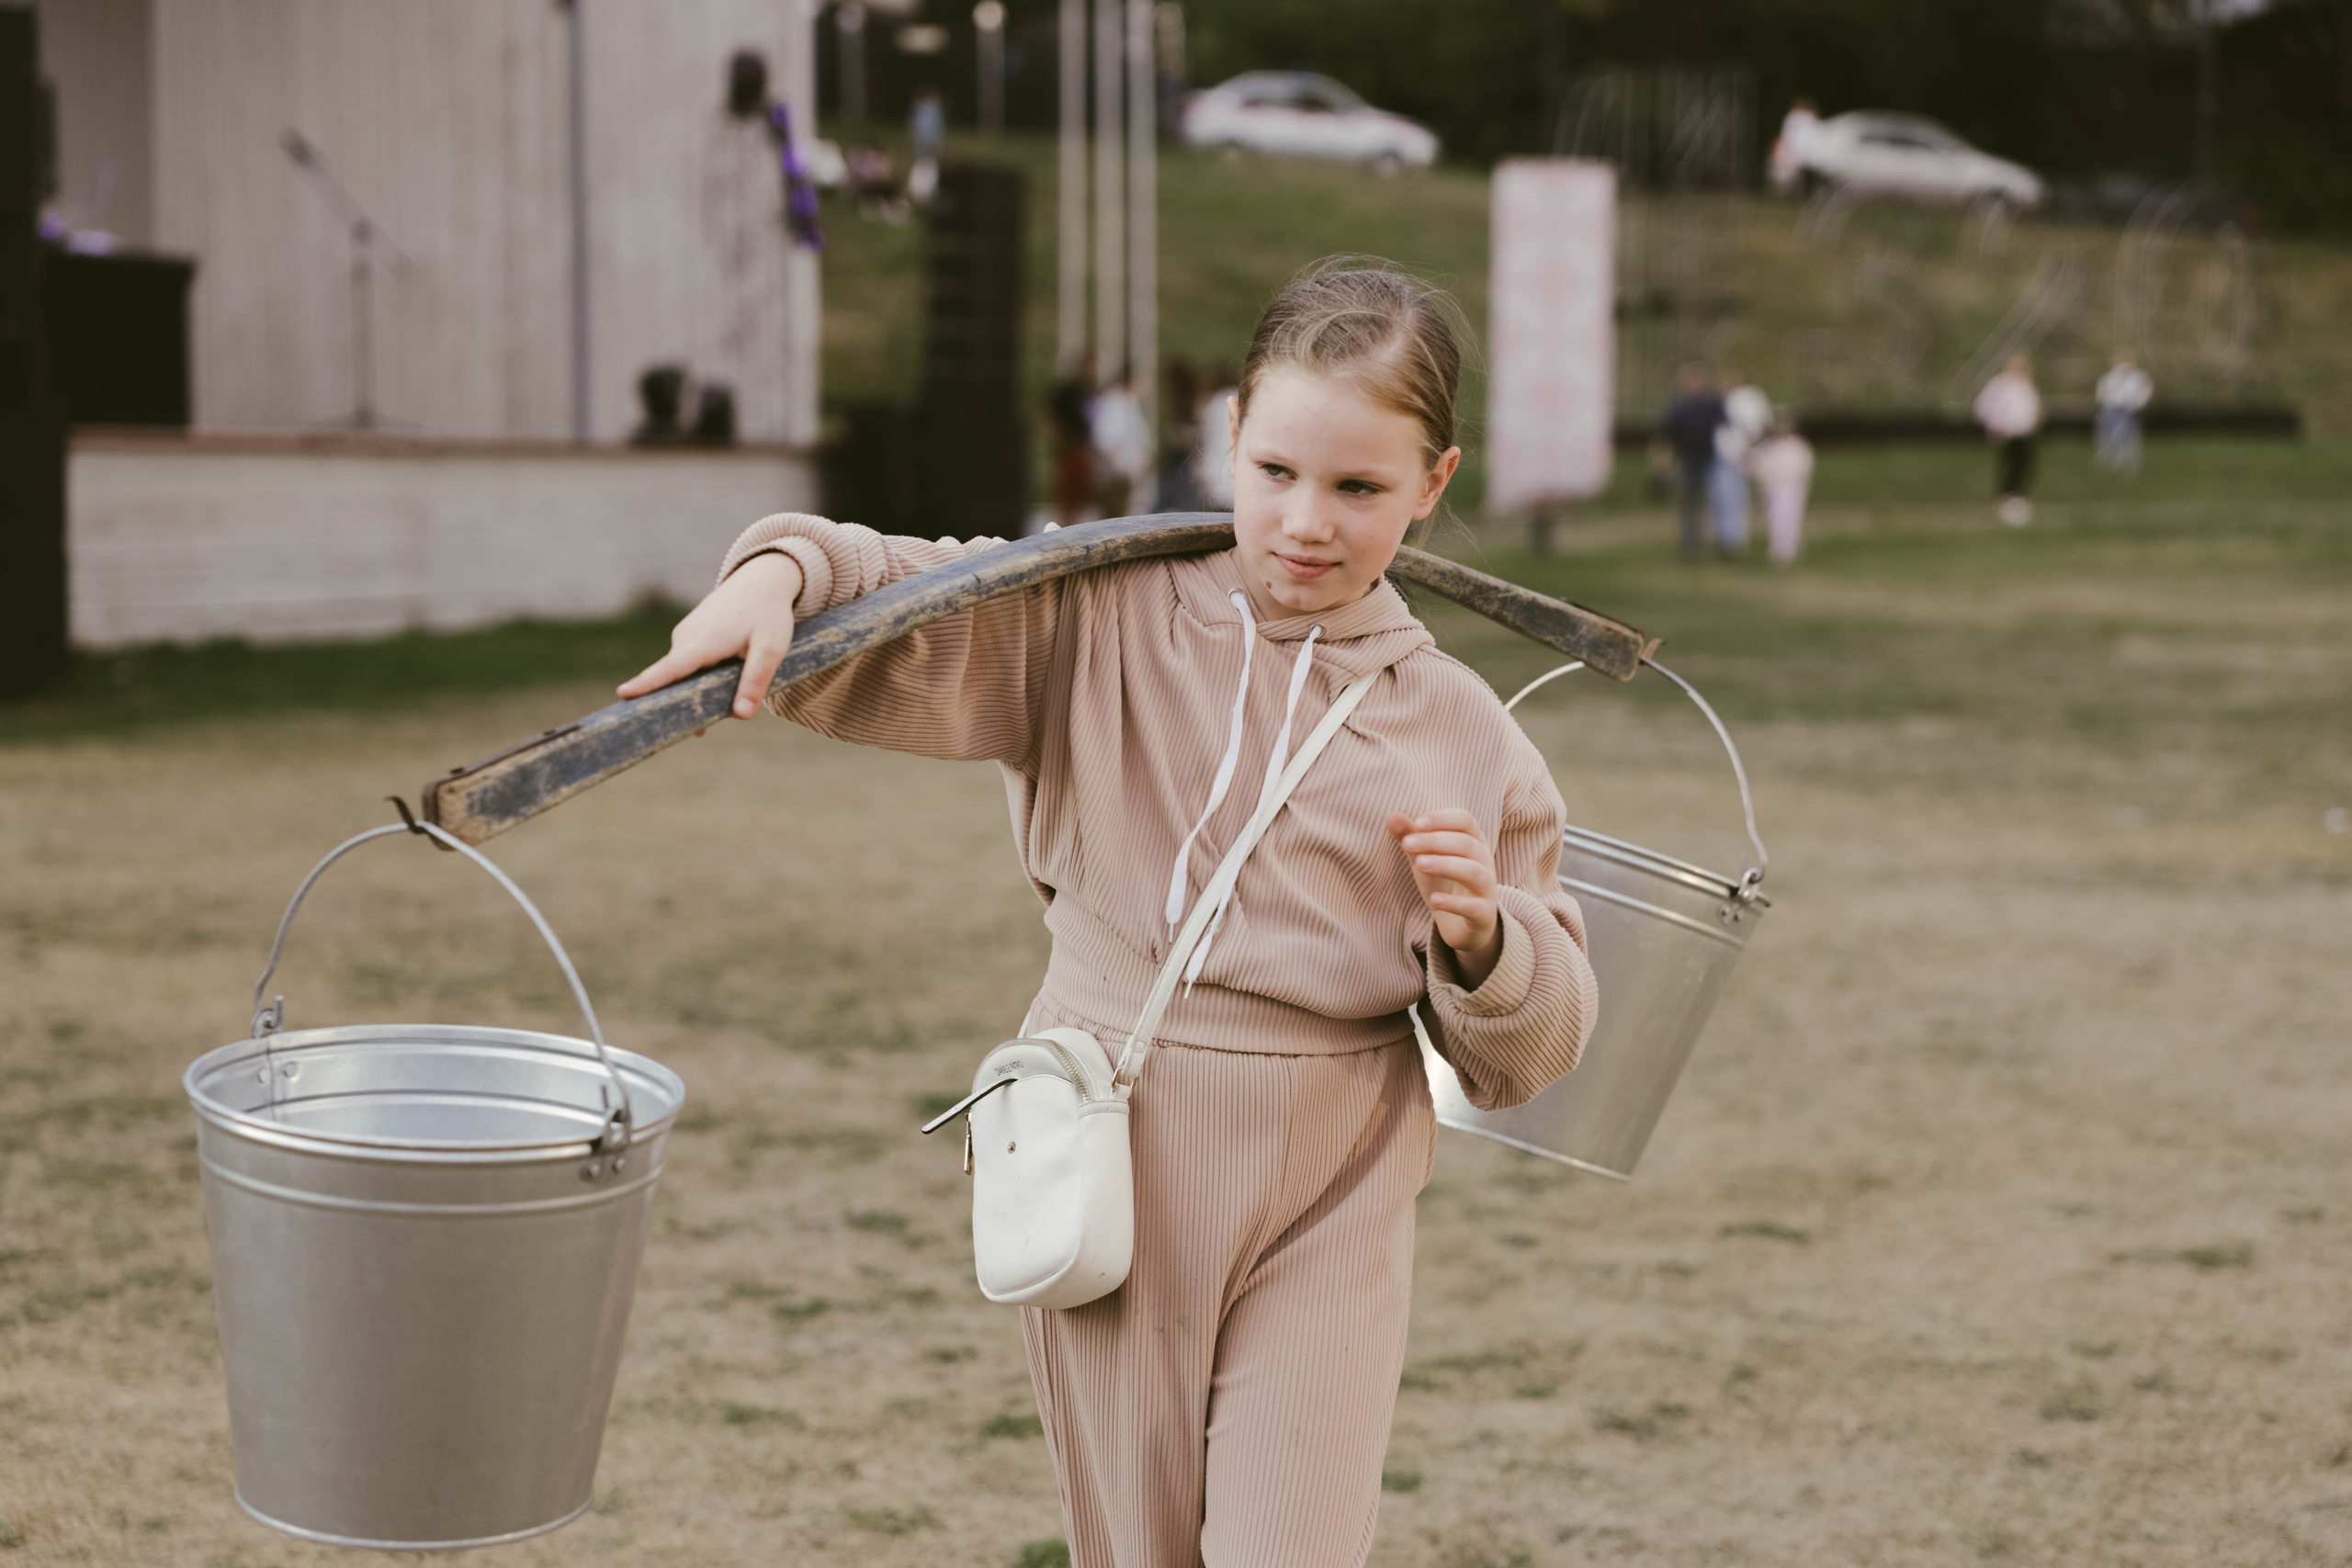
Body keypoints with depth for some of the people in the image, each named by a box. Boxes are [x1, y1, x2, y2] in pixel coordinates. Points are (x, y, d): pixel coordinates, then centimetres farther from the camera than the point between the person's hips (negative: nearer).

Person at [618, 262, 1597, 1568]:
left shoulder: (1463, 735, 2)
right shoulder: (1097, 624, 0)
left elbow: (1529, 1056, 6)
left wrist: (1479, 936, -15)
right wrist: (780, 571, -27)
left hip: (1325, 1220, -1)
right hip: (1111, 1178, 1)